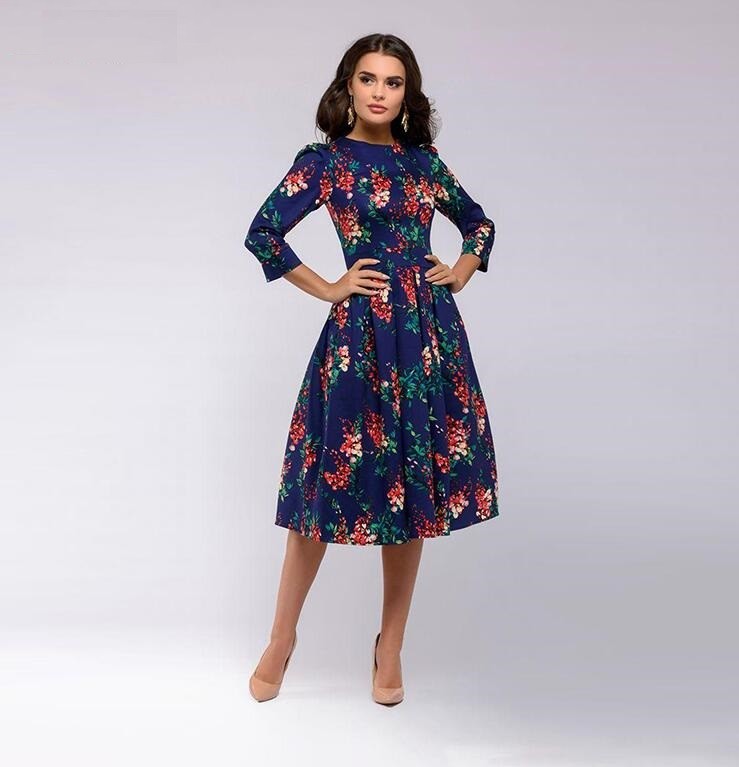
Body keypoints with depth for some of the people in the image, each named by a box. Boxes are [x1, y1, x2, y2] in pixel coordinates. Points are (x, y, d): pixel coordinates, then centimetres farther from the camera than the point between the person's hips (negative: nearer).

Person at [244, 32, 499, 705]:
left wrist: (462, 271, 9)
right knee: (338, 477, 0)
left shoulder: (423, 159, 12)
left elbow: (478, 221, 25)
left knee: (418, 482, 6)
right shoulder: (324, 161, 0)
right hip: (362, 329, -4)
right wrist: (328, 289, -4)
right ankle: (282, 639, 19)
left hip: (431, 329, 4)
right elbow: (263, 234, -6)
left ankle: (391, 647, 20)